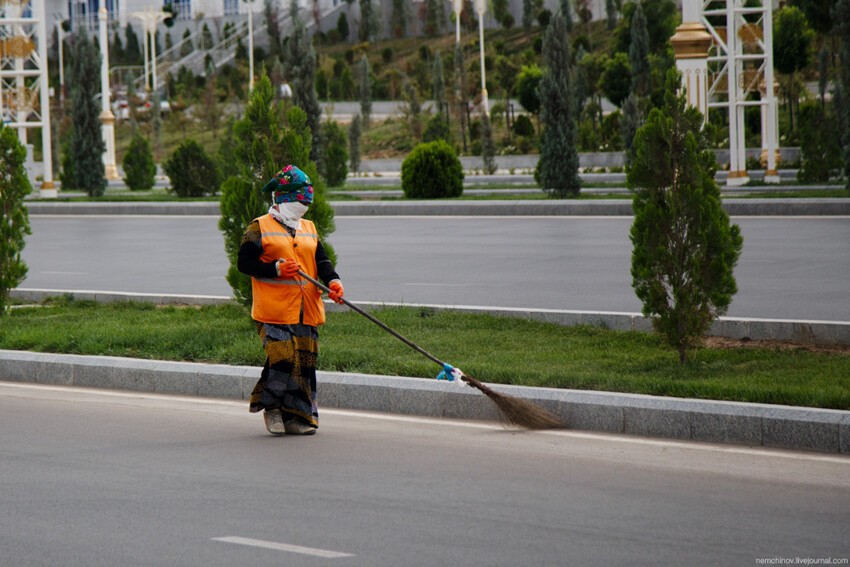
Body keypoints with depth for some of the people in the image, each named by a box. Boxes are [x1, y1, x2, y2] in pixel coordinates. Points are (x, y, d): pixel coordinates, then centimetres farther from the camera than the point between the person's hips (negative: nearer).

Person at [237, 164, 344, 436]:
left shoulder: (309, 229, 20)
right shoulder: (259, 228, 1)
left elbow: (321, 260, 14)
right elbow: (244, 262, -3)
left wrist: (332, 281, -7)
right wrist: (276, 269, -15)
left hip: (307, 311, 6)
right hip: (274, 311, -6)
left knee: (305, 361, 2)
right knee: (282, 359, -15)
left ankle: (297, 417, 9)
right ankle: (272, 408, 5)